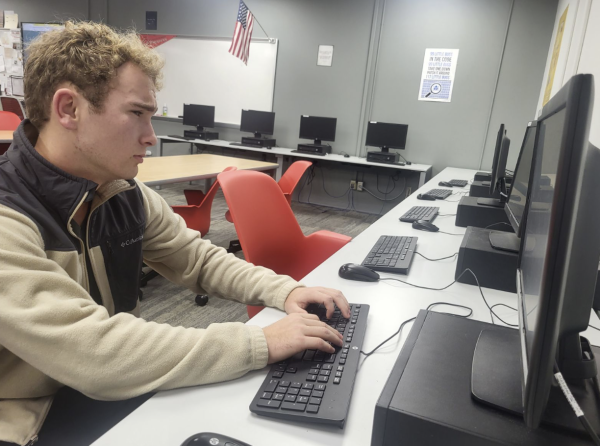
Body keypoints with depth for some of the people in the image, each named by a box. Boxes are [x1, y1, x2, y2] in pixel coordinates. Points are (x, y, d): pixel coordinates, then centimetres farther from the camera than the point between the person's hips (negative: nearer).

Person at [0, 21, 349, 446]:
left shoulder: (127, 195, -4)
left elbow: (200, 259, 5)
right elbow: (93, 352, -32)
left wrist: (287, 291, -10)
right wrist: (260, 343, -30)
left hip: (115, 393, 6)